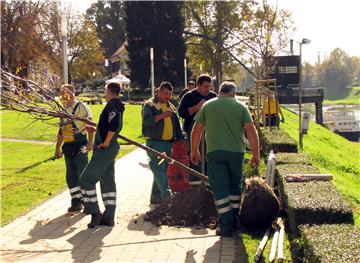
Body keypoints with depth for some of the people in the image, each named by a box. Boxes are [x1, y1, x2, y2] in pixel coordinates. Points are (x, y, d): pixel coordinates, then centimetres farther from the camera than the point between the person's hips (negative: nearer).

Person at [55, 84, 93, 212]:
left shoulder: (81, 106, -7)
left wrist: (90, 142, -20)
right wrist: (57, 148, 22)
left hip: (80, 145, -7)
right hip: (68, 146, 7)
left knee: (83, 174, -6)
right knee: (71, 176, 9)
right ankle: (76, 201, 18)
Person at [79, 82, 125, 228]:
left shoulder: (112, 105, -13)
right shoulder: (118, 106, 17)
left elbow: (114, 125, -28)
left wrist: (105, 143, -22)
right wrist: (95, 129, 24)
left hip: (105, 149, -10)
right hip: (111, 149, 10)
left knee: (86, 179, -6)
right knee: (108, 181, 11)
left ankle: (95, 212, -5)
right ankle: (109, 216, 14)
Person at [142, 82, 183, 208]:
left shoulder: (171, 107, 19)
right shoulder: (150, 104, -1)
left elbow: (176, 125, 23)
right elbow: (146, 120, -17)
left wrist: (180, 139, 16)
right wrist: (162, 115, -22)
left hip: (168, 143, 7)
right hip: (155, 143, -7)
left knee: (162, 172, 9)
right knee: (159, 170, -14)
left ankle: (155, 200, 16)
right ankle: (168, 197, -19)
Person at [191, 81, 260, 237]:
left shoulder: (207, 106, 6)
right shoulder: (240, 106, 4)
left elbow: (196, 130, 5)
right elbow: (251, 130, -4)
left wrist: (194, 151, 16)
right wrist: (256, 154, 0)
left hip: (215, 152, -1)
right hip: (236, 152, 1)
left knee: (220, 189, 2)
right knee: (235, 187, 18)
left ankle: (226, 227, 0)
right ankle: (234, 222, 27)